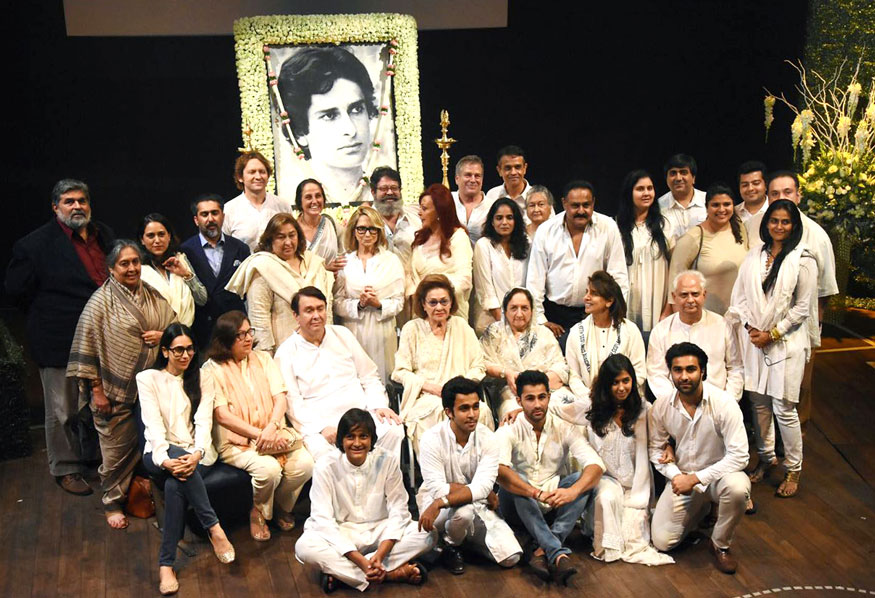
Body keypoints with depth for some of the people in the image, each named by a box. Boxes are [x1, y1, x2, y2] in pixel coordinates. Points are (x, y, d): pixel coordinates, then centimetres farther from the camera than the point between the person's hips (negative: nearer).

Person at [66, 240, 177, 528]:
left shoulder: (153, 296, 6)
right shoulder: (101, 301, -9)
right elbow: (86, 347, -9)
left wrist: (164, 335, -7)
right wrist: (97, 390, -11)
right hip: (116, 391, -4)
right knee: (117, 449, 5)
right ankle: (112, 501, 25)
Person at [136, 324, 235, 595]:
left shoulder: (200, 378, 12)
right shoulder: (148, 378, 7)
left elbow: (204, 421, -1)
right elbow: (153, 424, -7)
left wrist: (197, 454, -23)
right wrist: (165, 459, -26)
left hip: (196, 455, 1)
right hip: (161, 455, -1)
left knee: (175, 486, -33)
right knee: (179, 467, -38)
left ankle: (166, 563, -27)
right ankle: (214, 529, -31)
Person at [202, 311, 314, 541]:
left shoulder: (263, 359, 13)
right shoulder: (212, 370, -1)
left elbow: (279, 398, 2)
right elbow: (222, 415, -11)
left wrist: (271, 429, -17)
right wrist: (258, 434, -20)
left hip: (273, 433, 4)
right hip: (235, 440, -4)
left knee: (304, 463, -22)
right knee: (268, 468, -32)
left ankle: (282, 506, 9)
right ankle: (258, 512, 2)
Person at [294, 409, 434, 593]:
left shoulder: (388, 460, -10)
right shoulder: (326, 467, -14)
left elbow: (398, 510, -11)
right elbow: (323, 519, -19)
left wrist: (380, 554, -27)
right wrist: (361, 561, -29)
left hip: (381, 531, 2)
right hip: (340, 534, -1)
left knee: (427, 535, -24)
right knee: (304, 547, -33)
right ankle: (392, 573, -27)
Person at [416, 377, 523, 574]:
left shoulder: (486, 438, -11)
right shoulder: (432, 439, -18)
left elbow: (483, 487, -22)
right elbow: (437, 490, -24)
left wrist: (440, 503, -34)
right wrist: (487, 494, -19)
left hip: (477, 506, 4)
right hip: (439, 510, -4)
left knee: (511, 557, -11)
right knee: (464, 509, -37)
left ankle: (467, 537, 17)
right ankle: (450, 548, -3)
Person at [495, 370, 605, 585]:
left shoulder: (565, 429, -2)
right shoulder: (509, 430, -10)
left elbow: (596, 464, -15)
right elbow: (498, 469, -30)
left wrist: (573, 491, -36)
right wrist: (537, 493, -42)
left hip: (555, 503, 3)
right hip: (519, 506, -2)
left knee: (584, 479, -23)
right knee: (513, 481, -34)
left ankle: (543, 551, -33)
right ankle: (558, 553, -41)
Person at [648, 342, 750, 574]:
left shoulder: (724, 404, -21)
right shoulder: (661, 407, -11)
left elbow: (739, 456, -23)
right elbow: (656, 449, 3)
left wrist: (696, 478, -26)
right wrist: (675, 475, -16)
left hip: (717, 474, -3)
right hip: (681, 477, 3)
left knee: (737, 486, -38)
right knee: (662, 541, -9)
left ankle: (720, 545, -8)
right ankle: (701, 508, 25)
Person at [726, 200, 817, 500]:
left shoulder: (803, 260, -6)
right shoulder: (755, 255, 8)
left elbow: (802, 307, -7)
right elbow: (740, 295, 10)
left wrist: (772, 334, -9)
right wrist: (749, 326, -4)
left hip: (786, 342, -4)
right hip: (754, 339, 5)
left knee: (783, 408, -4)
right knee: (759, 402, 11)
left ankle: (794, 470, 12)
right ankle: (766, 458, 28)